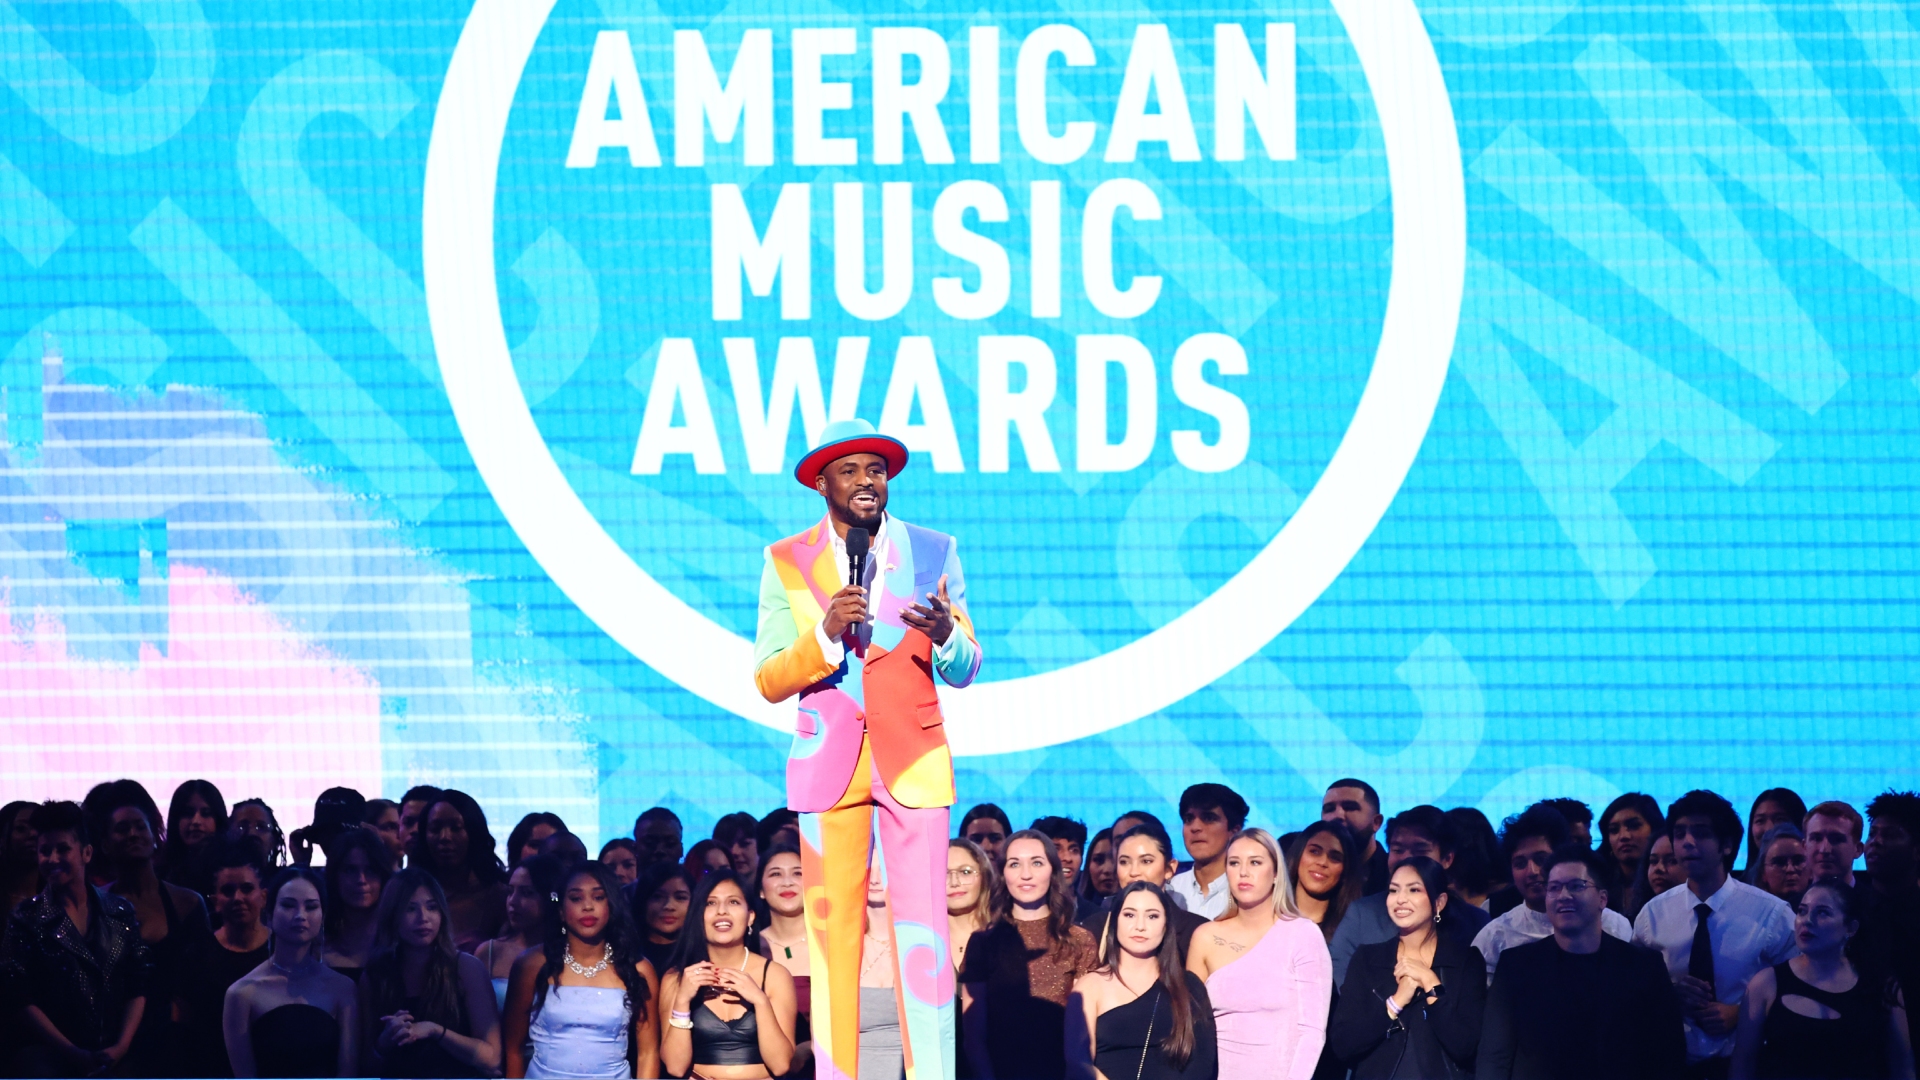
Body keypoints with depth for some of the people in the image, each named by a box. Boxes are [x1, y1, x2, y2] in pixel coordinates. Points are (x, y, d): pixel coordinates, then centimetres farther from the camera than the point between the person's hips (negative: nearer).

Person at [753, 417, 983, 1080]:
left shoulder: (933, 553, 6)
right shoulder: (787, 564, 5)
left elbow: (964, 671, 6)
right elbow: (769, 682, 0)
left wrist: (946, 635, -18)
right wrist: (825, 634, -17)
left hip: (915, 766, 0)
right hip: (828, 769, 0)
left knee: (925, 937, -7)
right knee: (832, 935, -2)